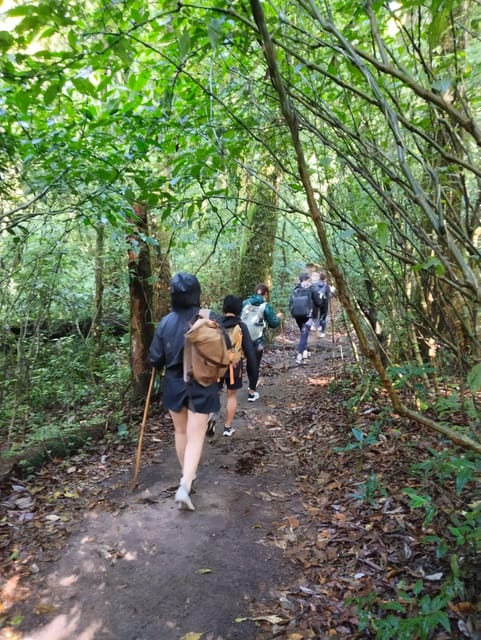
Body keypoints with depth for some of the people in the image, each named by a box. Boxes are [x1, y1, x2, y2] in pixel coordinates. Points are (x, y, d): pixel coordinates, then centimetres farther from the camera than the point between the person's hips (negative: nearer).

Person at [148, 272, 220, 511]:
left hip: (175, 384, 2)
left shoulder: (166, 322, -10)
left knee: (181, 432, 22)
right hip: (202, 386, -2)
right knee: (195, 437, 5)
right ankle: (184, 487, -7)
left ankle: (187, 475, 39)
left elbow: (155, 359, -6)